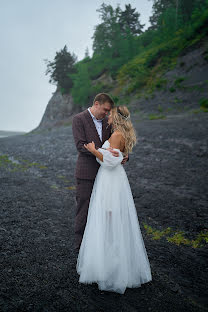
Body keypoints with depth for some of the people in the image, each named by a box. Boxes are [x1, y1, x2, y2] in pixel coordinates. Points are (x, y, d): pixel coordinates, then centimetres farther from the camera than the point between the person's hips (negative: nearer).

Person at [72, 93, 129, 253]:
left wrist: (124, 155, -7)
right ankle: (80, 247, 19)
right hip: (86, 173, -5)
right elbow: (81, 145, -17)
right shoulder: (79, 119, -8)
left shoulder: (106, 121, 9)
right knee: (84, 210, 3)